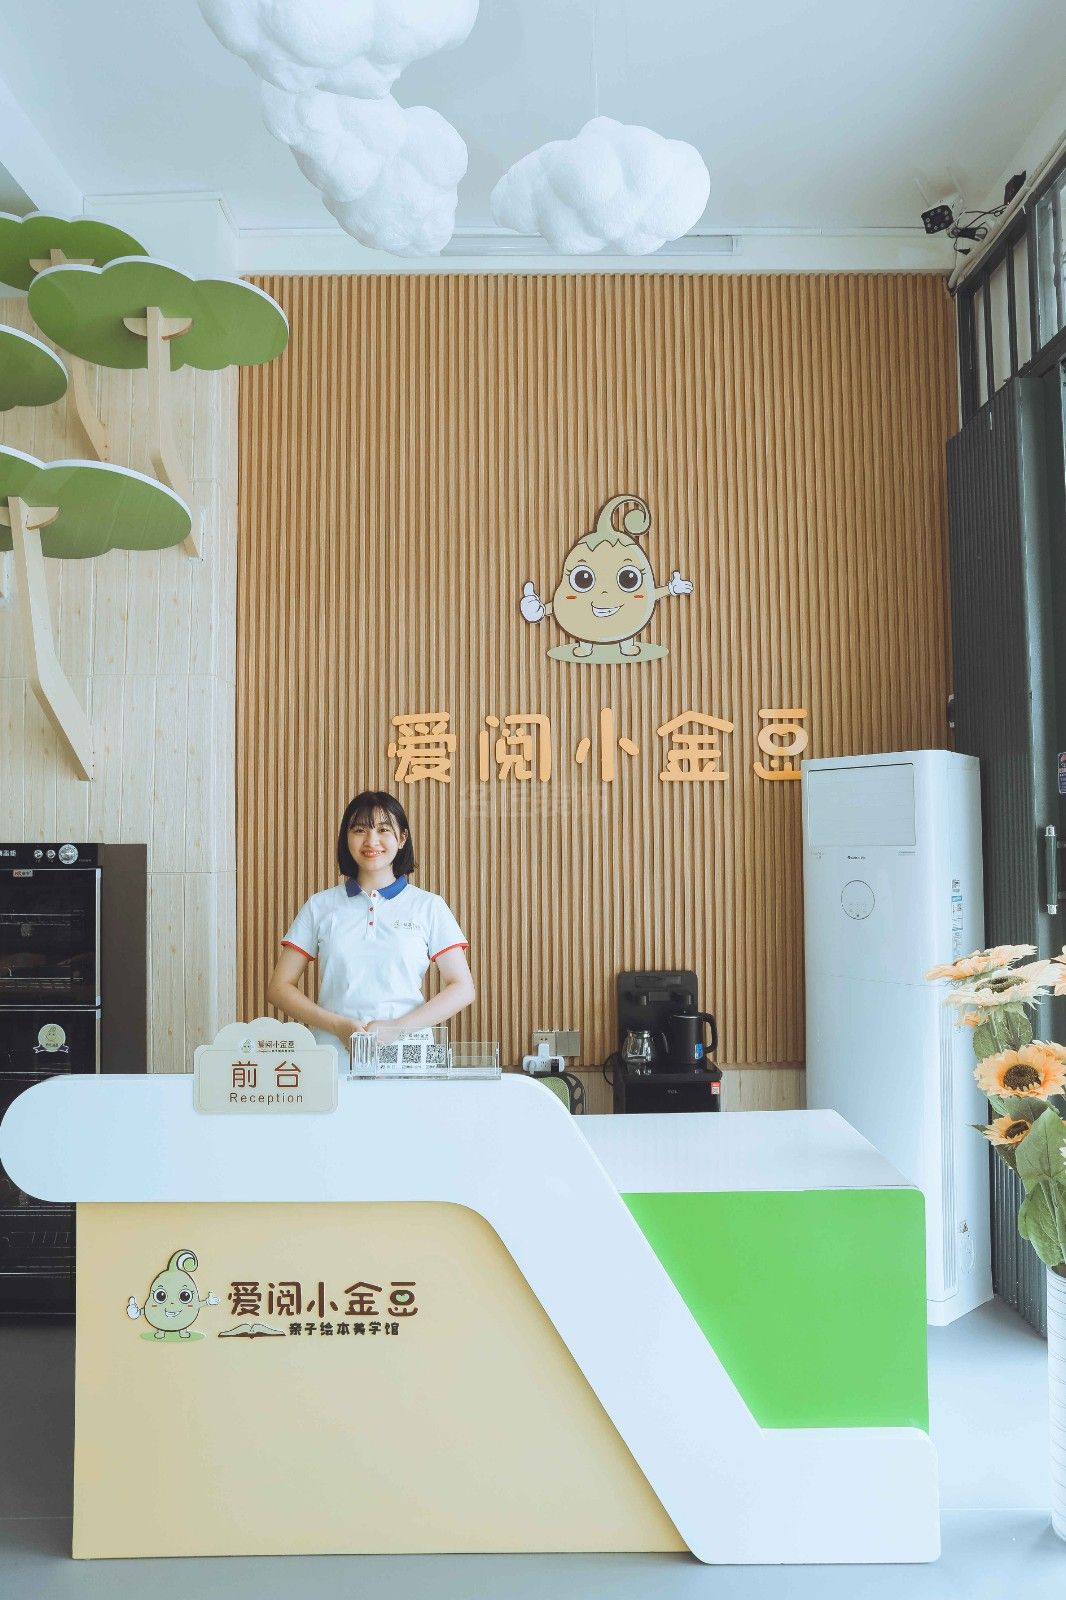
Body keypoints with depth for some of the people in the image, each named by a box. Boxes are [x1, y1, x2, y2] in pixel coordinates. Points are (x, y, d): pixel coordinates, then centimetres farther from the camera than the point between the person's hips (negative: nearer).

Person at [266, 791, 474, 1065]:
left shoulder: (428, 906, 9)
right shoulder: (320, 906, 12)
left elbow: (462, 990, 4)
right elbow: (279, 987, 10)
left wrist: (397, 1027, -8)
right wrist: (338, 1026, -6)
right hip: (332, 1056, 1)